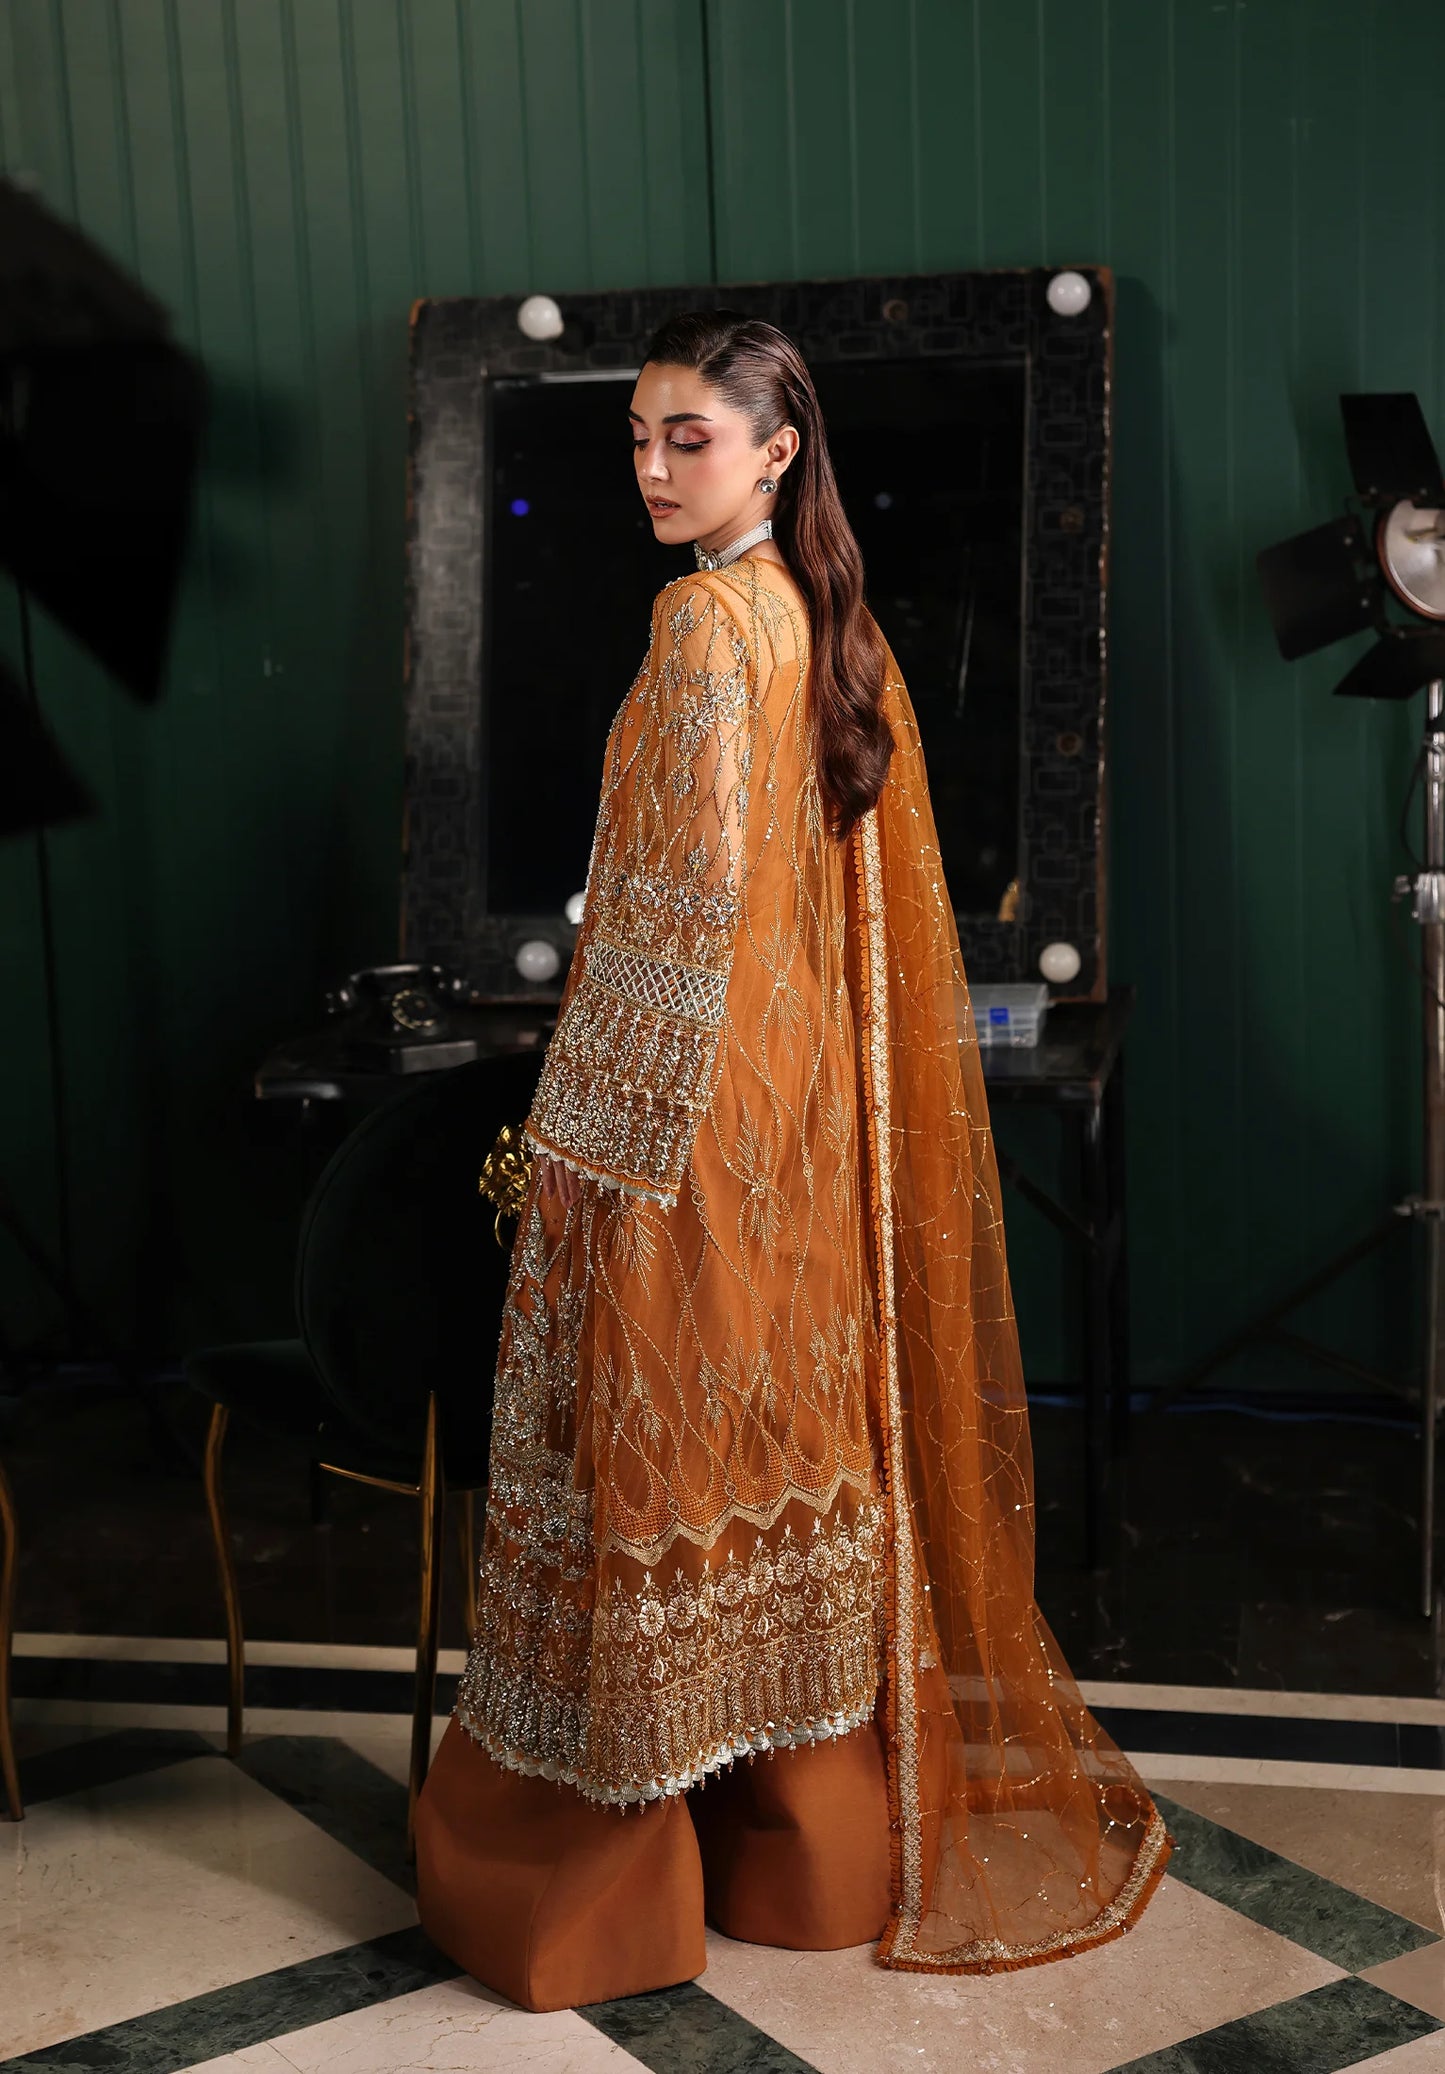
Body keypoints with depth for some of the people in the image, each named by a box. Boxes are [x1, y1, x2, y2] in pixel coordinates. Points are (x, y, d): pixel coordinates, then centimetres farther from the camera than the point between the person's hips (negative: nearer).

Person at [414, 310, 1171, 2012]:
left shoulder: (710, 618, -16)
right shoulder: (822, 611, 11)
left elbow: (690, 895, -21)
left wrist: (587, 1121, -15)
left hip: (696, 1093, -9)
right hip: (798, 1086, 9)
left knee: (673, 1416, 1)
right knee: (780, 1409, 15)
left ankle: (636, 1837, 13)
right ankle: (815, 1819, 28)